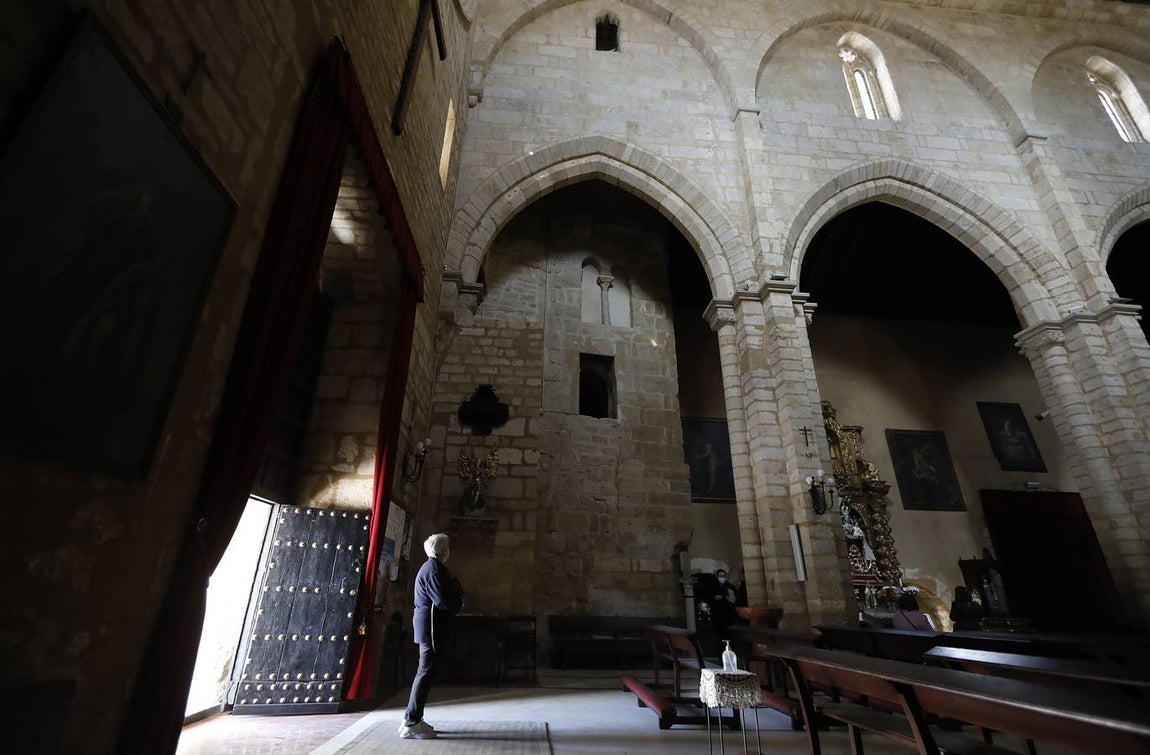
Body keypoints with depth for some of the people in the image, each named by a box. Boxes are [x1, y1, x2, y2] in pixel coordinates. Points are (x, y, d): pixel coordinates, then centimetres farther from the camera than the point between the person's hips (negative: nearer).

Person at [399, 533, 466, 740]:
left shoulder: (432, 567, 15)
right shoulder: (434, 569, -18)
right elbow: (443, 601, -23)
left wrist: (456, 596, 1)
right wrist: (460, 601, -6)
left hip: (428, 626, 11)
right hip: (432, 626, -11)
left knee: (425, 671, 16)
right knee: (426, 672, -4)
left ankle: (412, 719, 23)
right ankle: (411, 724, 2)